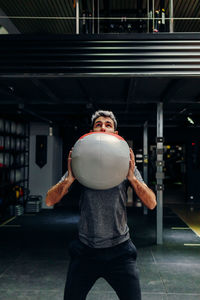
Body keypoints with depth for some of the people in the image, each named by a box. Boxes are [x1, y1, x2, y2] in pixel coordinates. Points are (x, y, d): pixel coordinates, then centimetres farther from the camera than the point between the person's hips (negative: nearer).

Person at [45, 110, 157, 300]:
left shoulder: (126, 164, 0)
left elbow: (151, 204, -6)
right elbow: (49, 201, -5)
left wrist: (132, 177, -21)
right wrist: (70, 178, -22)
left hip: (119, 250, 0)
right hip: (85, 251, 1)